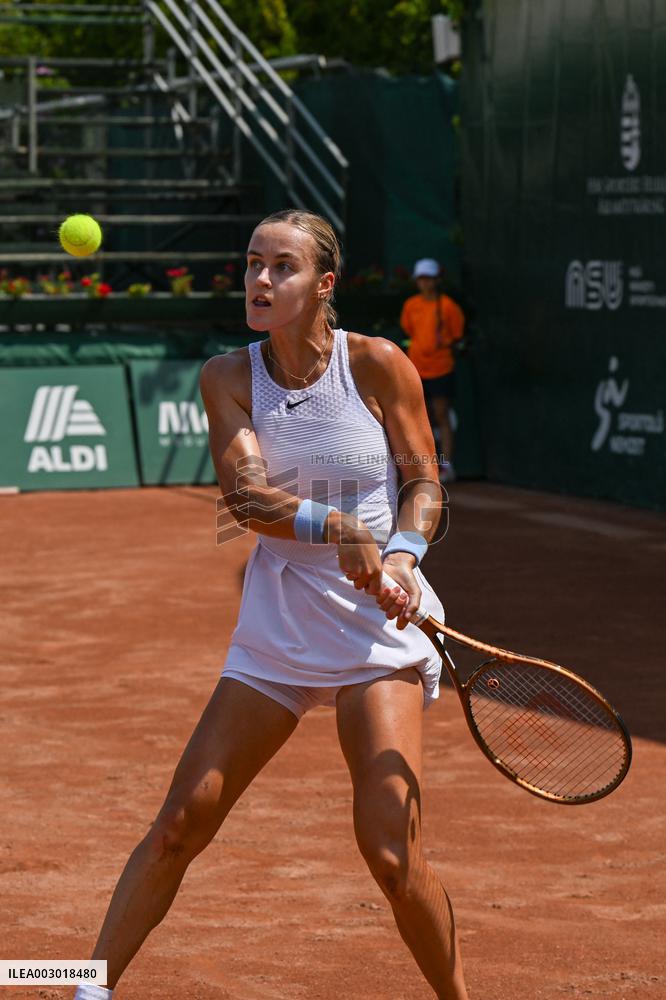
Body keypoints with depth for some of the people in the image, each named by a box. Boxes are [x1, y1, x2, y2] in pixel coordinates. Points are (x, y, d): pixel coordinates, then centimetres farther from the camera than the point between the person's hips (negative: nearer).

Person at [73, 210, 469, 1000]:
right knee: (182, 820, 0)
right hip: (275, 626, 3)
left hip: (379, 620, -3)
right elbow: (246, 497, -11)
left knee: (389, 851, -11)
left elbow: (424, 482, 0)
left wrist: (403, 552, -18)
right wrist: (339, 530, -25)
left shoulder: (377, 365, -7)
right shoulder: (229, 378, -1)